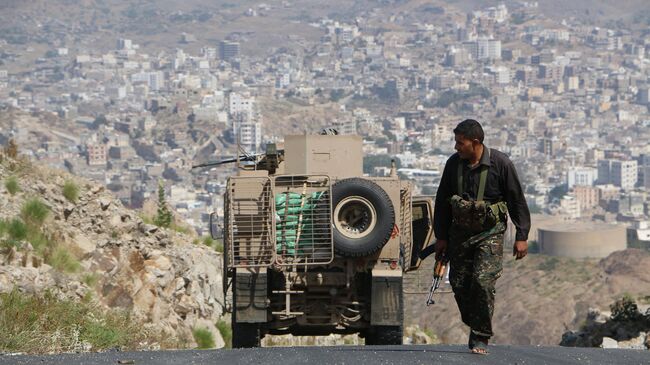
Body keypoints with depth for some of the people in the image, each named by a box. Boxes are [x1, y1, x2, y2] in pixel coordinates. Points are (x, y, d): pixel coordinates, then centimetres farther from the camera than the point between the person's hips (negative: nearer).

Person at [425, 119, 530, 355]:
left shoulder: (500, 164, -12)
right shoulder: (453, 164, -1)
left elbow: (517, 201, -5)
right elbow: (442, 201, 10)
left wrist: (521, 237, -5)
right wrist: (441, 236, 9)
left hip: (490, 233, -4)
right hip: (460, 231, 4)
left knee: (483, 281, -16)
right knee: (459, 283, 2)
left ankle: (481, 337, -6)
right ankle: (475, 327, 24)